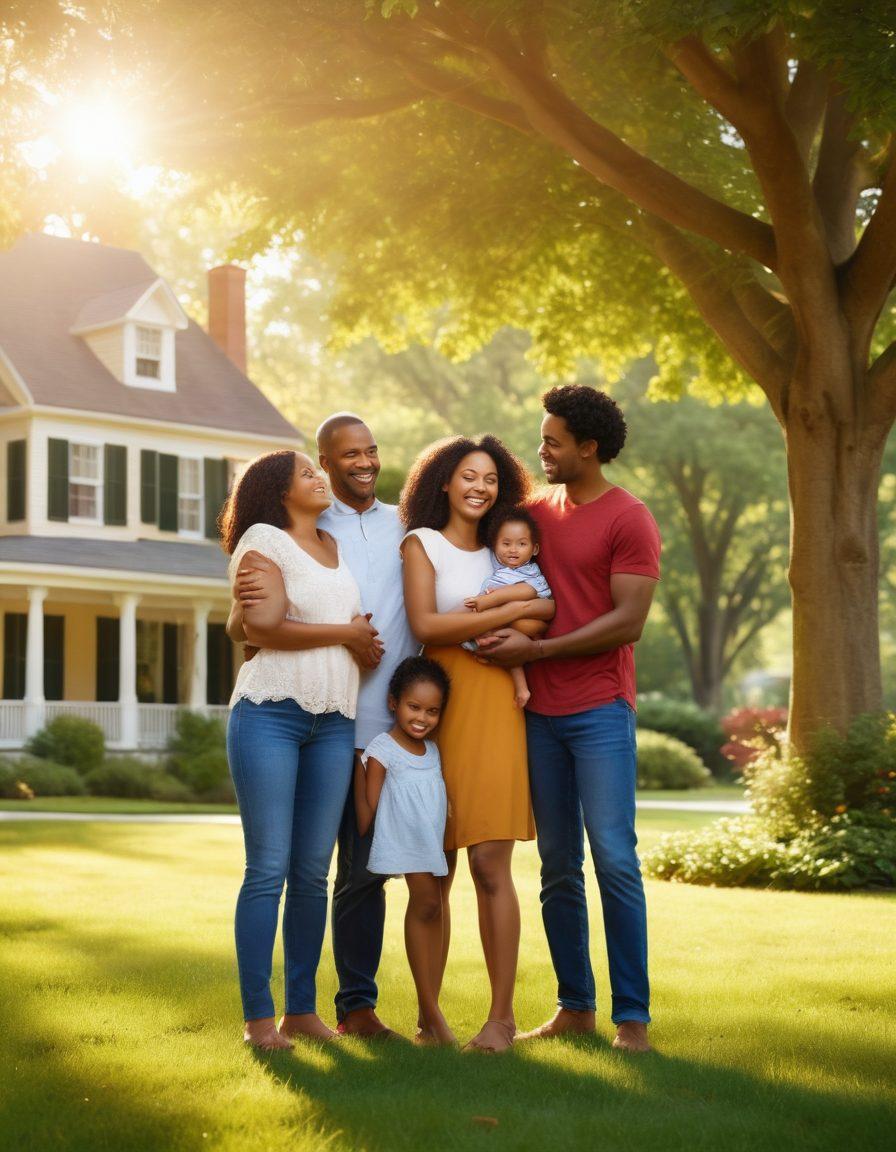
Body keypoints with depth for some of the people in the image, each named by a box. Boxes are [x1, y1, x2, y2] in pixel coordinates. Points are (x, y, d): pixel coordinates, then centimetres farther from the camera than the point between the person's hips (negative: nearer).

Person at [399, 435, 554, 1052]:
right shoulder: (421, 543, 8)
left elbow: (546, 619, 10)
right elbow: (425, 625, -7)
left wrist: (512, 633, -10)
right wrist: (515, 610, -5)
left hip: (494, 707, 1)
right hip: (437, 705, -1)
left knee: (491, 864, -6)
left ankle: (503, 1015, -2)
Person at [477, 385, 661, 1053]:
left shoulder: (629, 519, -5)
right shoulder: (539, 510, 14)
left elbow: (628, 622, -12)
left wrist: (535, 649, -14)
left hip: (600, 710, -6)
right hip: (540, 711, 6)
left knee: (614, 858, -8)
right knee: (558, 866, 8)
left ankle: (633, 1016, -2)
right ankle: (575, 1006, 16)